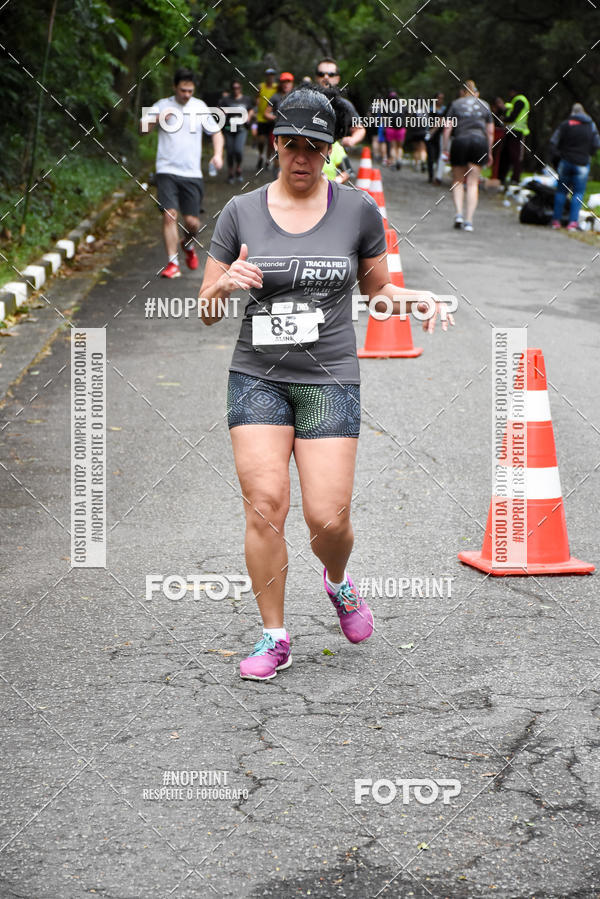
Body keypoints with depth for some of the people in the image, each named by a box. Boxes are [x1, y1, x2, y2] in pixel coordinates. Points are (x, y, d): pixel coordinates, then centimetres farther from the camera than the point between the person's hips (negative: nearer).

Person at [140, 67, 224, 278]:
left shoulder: (199, 107, 8)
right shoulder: (162, 106, 3)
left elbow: (216, 132, 16)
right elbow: (142, 129, -2)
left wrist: (218, 154, -1)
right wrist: (157, 118, -21)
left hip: (192, 173, 2)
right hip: (167, 171, -1)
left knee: (192, 221, -1)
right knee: (169, 215, -14)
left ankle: (188, 245, 33)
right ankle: (172, 263, -9)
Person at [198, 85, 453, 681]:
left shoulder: (358, 210, 3)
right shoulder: (240, 213, 3)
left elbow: (376, 289, 15)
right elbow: (207, 312, 6)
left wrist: (414, 298, -6)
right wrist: (225, 286, -16)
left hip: (330, 380, 0)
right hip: (257, 378, 1)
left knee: (328, 517, -7)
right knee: (265, 505, -9)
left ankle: (338, 583, 29)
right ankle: (274, 637, 7)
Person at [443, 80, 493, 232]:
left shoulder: (456, 104, 11)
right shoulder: (484, 105, 17)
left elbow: (447, 128, 3)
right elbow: (490, 131, 14)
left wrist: (445, 150, 5)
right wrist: (489, 152, 19)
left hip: (461, 141, -1)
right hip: (480, 142, 1)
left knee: (458, 181, 12)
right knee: (473, 183, 1)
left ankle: (458, 214, -6)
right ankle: (469, 220, -7)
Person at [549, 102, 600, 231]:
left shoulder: (565, 124, -2)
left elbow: (553, 142, -7)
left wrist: (559, 154, 4)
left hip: (566, 161, 0)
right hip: (582, 164, 0)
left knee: (561, 191, 10)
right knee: (578, 193, 4)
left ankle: (556, 220, 10)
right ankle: (573, 222, -5)